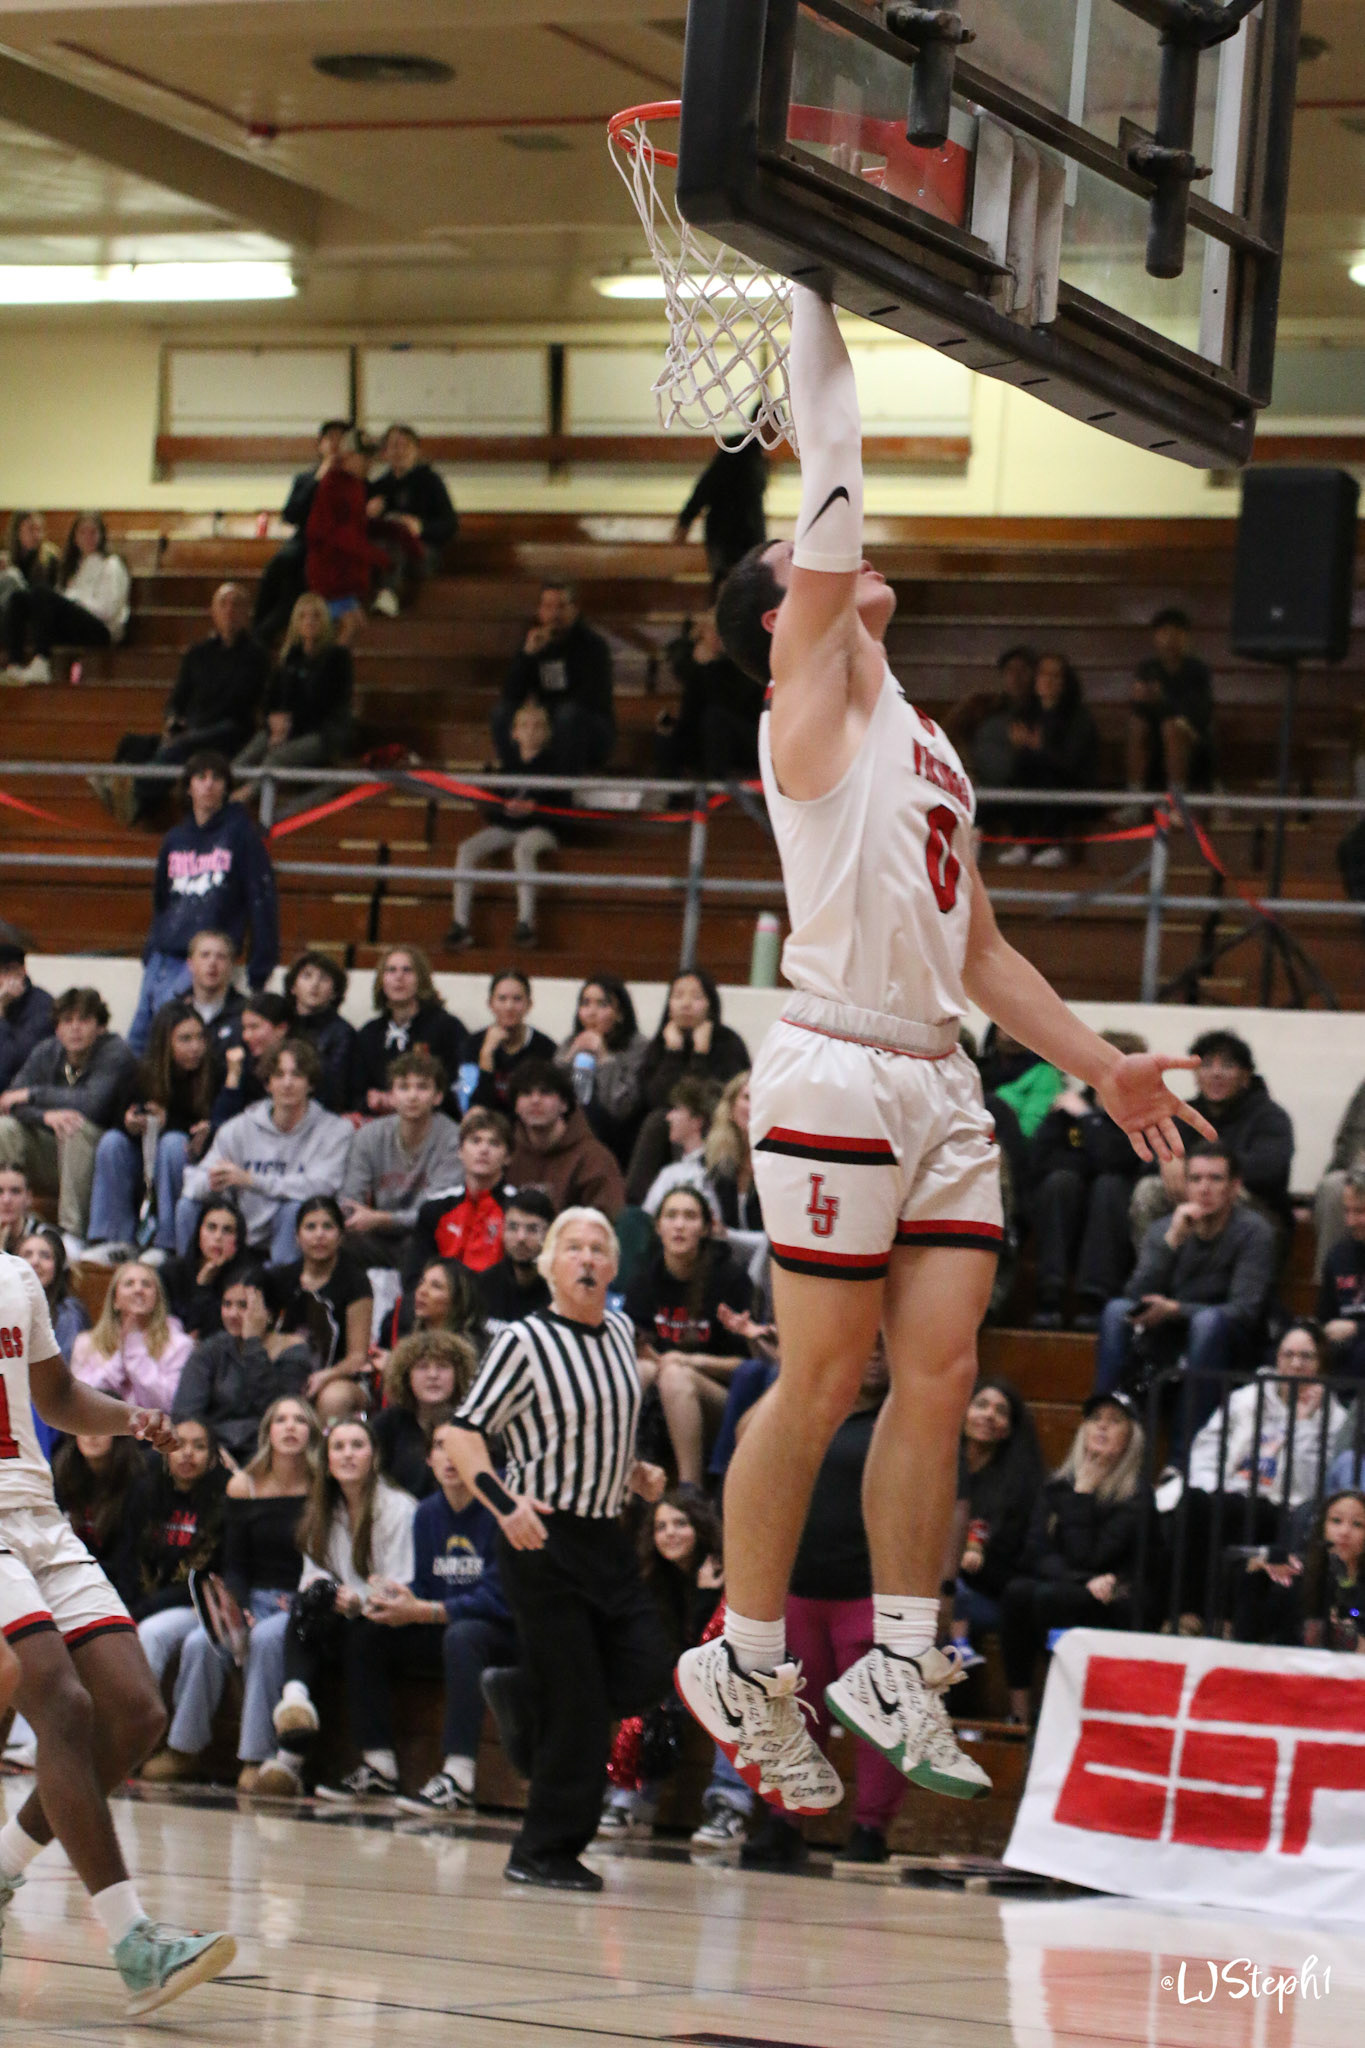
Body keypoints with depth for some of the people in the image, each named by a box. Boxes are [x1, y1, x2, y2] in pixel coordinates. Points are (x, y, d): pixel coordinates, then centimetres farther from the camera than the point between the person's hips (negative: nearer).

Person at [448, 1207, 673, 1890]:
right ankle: (544, 1853, 7)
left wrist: (635, 1473, 9)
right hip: (540, 1535, -6)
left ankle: (522, 1700, 23)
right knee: (577, 1705, -7)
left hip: (606, 1535, 6)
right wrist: (504, 1504, -25)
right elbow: (464, 1432, -12)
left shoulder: (621, 1333, 10)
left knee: (647, 1672, -5)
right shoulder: (525, 1342, -10)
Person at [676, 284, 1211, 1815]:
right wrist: (819, 315, -2)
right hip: (836, 1072, -7)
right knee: (821, 1385, -4)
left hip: (941, 1084, 7)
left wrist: (1097, 1062, 18)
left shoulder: (926, 747, 23)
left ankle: (899, 1665, 8)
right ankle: (744, 1662, 6)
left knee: (940, 1376, 3)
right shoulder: (812, 700, 1)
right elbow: (831, 492, -5)